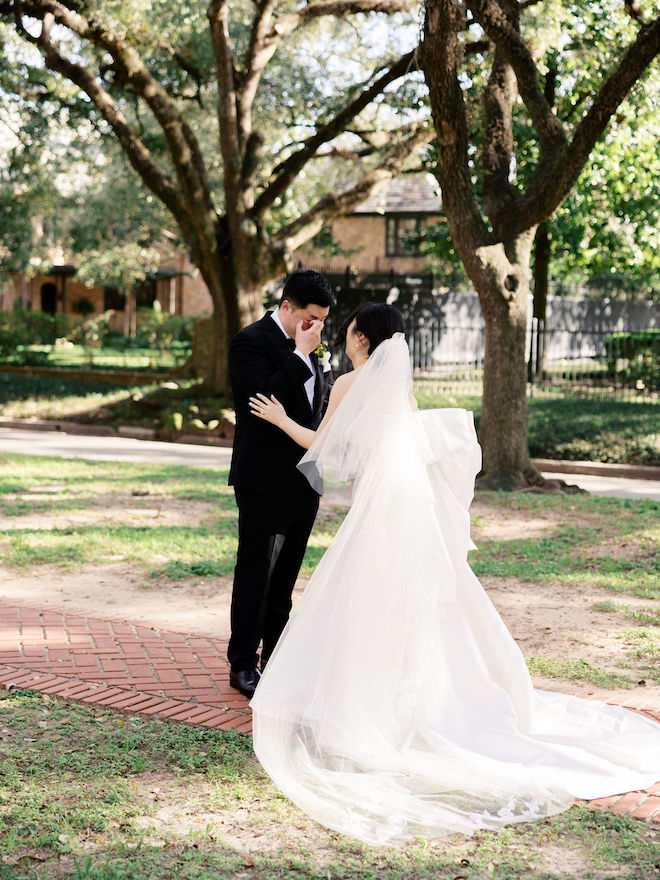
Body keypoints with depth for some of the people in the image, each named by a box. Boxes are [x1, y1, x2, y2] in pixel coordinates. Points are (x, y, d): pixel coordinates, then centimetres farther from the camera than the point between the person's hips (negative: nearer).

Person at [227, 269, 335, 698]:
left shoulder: (313, 346, 11)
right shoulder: (251, 341, -11)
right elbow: (265, 397, -25)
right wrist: (302, 354, -21)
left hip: (305, 481, 7)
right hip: (266, 482, -7)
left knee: (285, 575, 14)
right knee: (256, 573, 0)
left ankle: (276, 659, 24)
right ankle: (243, 664, 11)